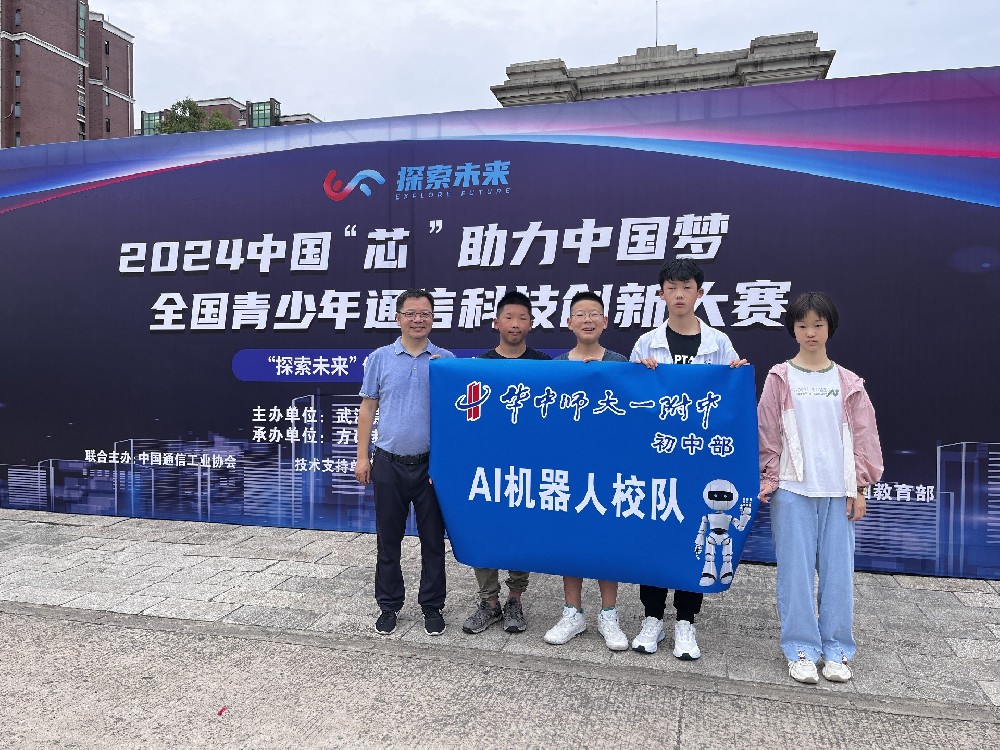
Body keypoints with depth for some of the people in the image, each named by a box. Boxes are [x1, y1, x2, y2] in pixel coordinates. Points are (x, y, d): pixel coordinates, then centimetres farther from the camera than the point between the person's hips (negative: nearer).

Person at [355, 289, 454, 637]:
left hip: (432, 464, 0)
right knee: (388, 539, 10)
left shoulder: (447, 360, 3)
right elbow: (368, 408, 6)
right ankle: (389, 605, 26)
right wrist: (362, 456, 2)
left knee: (433, 539, 8)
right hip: (389, 463, 1)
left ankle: (432, 606, 23)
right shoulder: (380, 358, 4)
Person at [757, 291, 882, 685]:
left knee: (838, 570, 6)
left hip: (838, 491, 2)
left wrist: (858, 487, 3)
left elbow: (863, 436, 8)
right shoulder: (780, 379, 2)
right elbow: (768, 434, 2)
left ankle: (836, 650, 19)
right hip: (793, 490, -2)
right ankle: (802, 650, 13)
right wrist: (769, 479, -5)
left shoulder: (848, 383, 7)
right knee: (796, 570, 2)